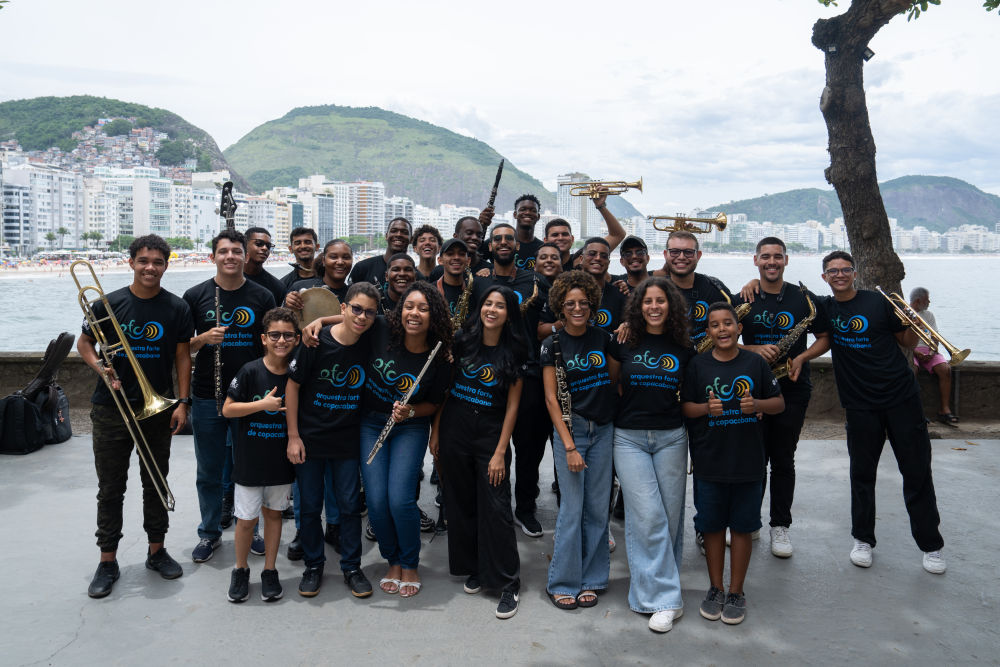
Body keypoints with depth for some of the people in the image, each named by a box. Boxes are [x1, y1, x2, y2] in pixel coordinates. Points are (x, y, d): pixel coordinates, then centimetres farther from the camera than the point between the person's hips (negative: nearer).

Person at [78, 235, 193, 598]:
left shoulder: (177, 308, -3)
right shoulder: (109, 304, -4)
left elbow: (182, 356, 1)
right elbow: (84, 343, 7)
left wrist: (183, 402, -5)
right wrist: (100, 369, -12)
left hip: (158, 410, 1)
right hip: (111, 409, 0)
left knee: (156, 483, 13)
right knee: (110, 488, 7)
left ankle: (156, 550, 28)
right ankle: (107, 561, 19)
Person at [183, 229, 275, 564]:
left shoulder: (262, 297, 2)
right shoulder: (195, 296, 1)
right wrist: (203, 339, -17)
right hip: (207, 397, 0)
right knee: (209, 472, 11)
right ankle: (209, 533, 29)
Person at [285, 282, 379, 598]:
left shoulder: (370, 345, -6)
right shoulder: (317, 342, -14)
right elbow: (292, 385, -8)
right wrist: (293, 436, -9)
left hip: (348, 439, 2)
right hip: (309, 438, -2)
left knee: (350, 505, 7)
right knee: (310, 506, 9)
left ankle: (351, 567, 23)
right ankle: (313, 566, 28)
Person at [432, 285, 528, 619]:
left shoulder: (513, 353, -4)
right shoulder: (462, 341, 1)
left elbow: (512, 405, -4)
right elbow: (444, 387, 7)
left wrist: (500, 452, -9)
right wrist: (435, 431, 4)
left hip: (491, 434, -2)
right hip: (454, 430, 3)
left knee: (496, 509, -3)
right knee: (461, 504, 11)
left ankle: (507, 583, 7)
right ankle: (474, 569, 29)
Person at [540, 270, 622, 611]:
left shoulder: (604, 338, 3)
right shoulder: (553, 345, -4)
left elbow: (617, 380, 14)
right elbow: (551, 399, -7)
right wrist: (569, 446, -11)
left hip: (604, 430, 3)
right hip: (570, 429, -3)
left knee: (598, 508, 8)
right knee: (572, 509, -2)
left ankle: (590, 579, 22)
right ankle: (563, 583, 13)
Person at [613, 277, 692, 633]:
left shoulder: (683, 348, 5)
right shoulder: (625, 344, 2)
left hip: (671, 437, 2)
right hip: (630, 438, -2)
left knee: (670, 515, 5)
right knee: (648, 516, -8)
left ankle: (650, 585, 22)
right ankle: (664, 599, 0)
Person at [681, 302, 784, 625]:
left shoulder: (755, 363, 0)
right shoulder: (698, 365, 0)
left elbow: (779, 402, 5)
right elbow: (685, 406, 3)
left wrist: (757, 404, -15)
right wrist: (707, 408, -16)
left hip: (748, 461, 0)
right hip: (709, 461, 0)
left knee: (742, 526, 8)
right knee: (712, 525, 9)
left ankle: (736, 592, 22)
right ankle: (715, 589, 26)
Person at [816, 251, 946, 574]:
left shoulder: (878, 302, -2)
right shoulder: (823, 307, 4)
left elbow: (908, 342, 5)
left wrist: (913, 324, -15)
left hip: (901, 396, -1)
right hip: (860, 404, 2)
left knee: (917, 471, 4)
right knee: (862, 472, 8)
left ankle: (931, 545, 18)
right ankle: (863, 540, 24)